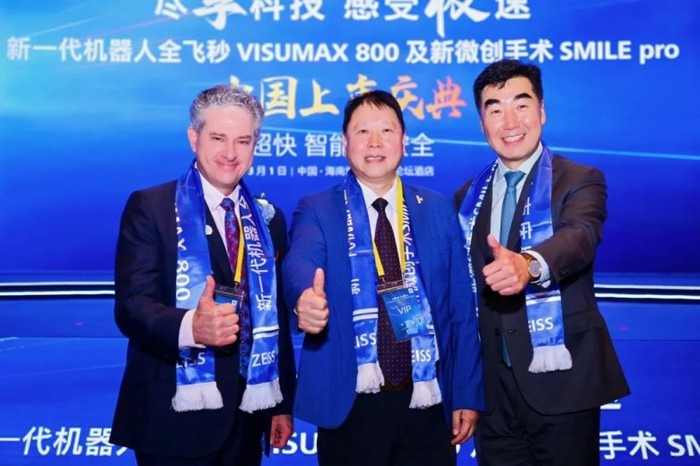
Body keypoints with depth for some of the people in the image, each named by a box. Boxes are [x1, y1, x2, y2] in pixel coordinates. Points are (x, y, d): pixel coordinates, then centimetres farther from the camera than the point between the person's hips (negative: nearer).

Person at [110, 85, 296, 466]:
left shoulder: (268, 219, 8)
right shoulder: (150, 207, -6)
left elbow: (277, 316, 11)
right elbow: (131, 306, -15)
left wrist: (282, 403, 10)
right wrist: (191, 326, -35)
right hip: (175, 414, -4)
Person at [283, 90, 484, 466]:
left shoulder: (439, 209, 5)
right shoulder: (316, 210, 0)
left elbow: (460, 307, 5)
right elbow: (299, 263, -21)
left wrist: (468, 394, 2)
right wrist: (306, 298, -43)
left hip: (426, 402, 2)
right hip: (351, 405, -2)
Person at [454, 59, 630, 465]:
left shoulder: (580, 181, -4)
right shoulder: (468, 197, 8)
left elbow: (580, 237, -25)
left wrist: (528, 264, -47)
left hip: (560, 382, -3)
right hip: (494, 387, 4)